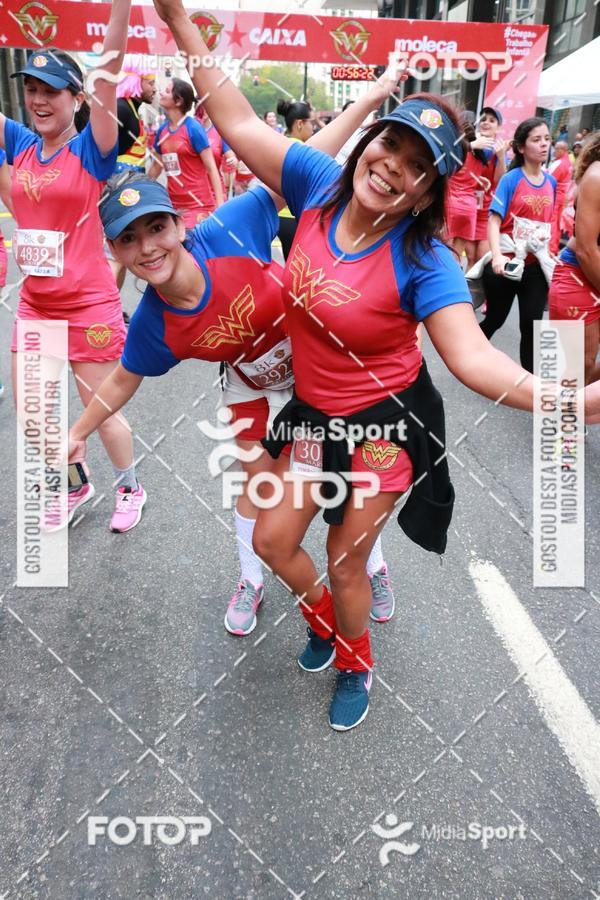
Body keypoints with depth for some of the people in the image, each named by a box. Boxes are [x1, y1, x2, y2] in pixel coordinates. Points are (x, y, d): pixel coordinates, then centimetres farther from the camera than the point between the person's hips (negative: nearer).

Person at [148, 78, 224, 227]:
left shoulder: (193, 128, -9)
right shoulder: (162, 130, 8)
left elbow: (211, 167, -11)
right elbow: (156, 167, 18)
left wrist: (220, 203, -18)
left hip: (199, 203, -6)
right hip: (174, 203, 6)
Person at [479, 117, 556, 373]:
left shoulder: (551, 182, 6)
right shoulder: (511, 179, -8)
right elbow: (494, 220, -15)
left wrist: (546, 236, 2)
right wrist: (497, 256, -29)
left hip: (536, 266, 3)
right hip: (506, 263, -3)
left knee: (531, 325, 1)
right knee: (496, 319, 10)